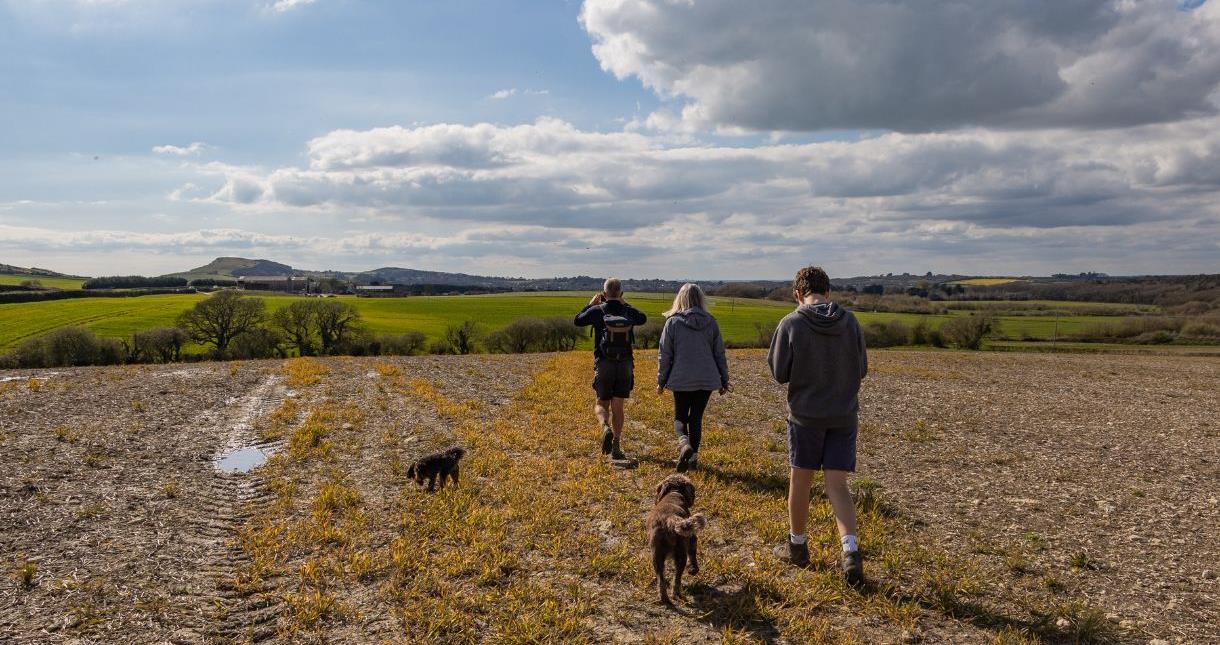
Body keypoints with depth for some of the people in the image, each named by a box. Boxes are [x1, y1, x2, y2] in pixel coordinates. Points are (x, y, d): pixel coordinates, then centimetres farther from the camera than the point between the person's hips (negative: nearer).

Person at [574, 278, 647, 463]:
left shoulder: (597, 311, -7)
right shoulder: (629, 312, -2)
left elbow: (578, 321, 11)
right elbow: (643, 318, 23)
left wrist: (591, 303, 20)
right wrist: (625, 304, 24)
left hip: (604, 364, -2)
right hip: (625, 365, 2)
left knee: (602, 404, 12)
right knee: (617, 407, 10)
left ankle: (605, 428, -20)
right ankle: (616, 448, 8)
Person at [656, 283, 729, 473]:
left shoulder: (673, 322, -6)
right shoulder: (710, 322, 1)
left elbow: (664, 355, -3)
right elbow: (719, 353, 6)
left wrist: (661, 381, 6)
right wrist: (724, 380, 15)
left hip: (681, 379, -2)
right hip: (706, 379, 2)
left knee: (680, 417, 13)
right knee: (696, 417, 14)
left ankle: (684, 443, -14)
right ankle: (693, 455, 13)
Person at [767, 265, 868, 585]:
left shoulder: (791, 324, -11)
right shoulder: (850, 322, -2)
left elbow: (779, 373, -6)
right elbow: (861, 370, 6)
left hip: (805, 414, -2)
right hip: (844, 415, 3)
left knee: (800, 479, 13)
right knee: (837, 485, 6)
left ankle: (797, 545, 27)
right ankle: (851, 550, -10)